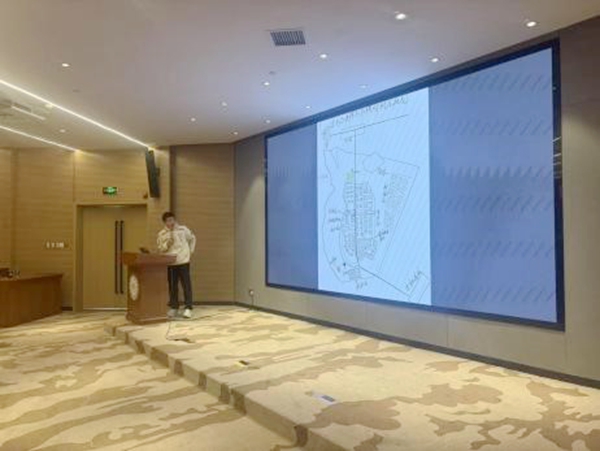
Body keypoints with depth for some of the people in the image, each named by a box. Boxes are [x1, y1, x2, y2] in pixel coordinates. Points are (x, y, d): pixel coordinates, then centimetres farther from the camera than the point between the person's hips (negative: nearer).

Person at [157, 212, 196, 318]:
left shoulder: (183, 229, 1)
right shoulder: (162, 234, 3)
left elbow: (192, 238, 16)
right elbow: (160, 249, 2)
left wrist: (191, 250, 9)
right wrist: (167, 244, -16)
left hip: (183, 261, -1)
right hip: (170, 263, 1)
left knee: (186, 284, -1)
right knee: (172, 285, 8)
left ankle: (188, 307, 3)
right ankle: (174, 307, 20)